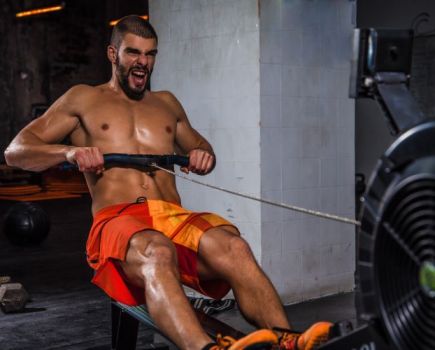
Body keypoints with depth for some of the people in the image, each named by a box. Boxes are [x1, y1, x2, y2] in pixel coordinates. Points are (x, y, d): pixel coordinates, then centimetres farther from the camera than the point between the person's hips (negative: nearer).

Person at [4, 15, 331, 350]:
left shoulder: (166, 103, 31)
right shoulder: (83, 99, 20)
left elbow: (200, 147, 42)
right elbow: (16, 151, 13)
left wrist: (204, 156, 14)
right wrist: (70, 152, -9)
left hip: (175, 216, 4)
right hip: (118, 218, -3)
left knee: (231, 244, -34)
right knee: (156, 252, -42)